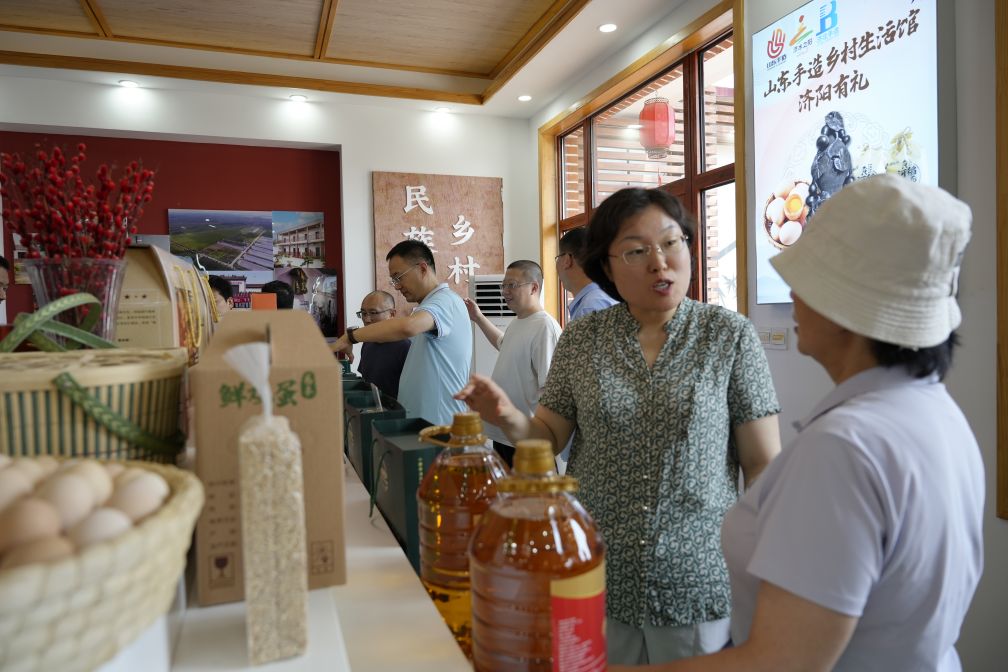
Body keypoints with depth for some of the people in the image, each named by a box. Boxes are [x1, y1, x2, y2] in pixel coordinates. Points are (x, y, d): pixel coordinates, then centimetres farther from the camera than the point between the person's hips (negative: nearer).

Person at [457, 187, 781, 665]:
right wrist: (510, 420, -18)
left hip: (698, 585, -1)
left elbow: (763, 463, -4)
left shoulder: (729, 335, -6)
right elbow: (551, 437, 2)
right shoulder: (580, 339, -2)